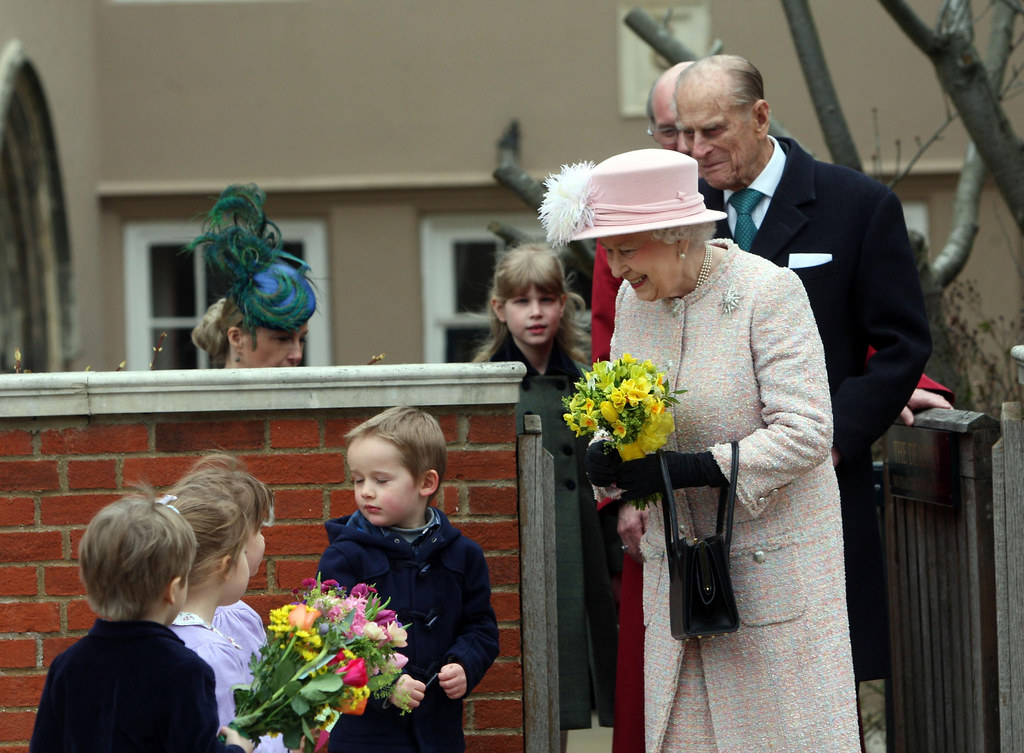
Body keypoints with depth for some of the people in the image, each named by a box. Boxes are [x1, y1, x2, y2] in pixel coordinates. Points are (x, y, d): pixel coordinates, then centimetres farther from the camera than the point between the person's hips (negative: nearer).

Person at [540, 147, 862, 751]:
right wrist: (607, 454, -7)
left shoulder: (768, 290, -13)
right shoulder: (634, 300, 7)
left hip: (774, 561, -6)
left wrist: (691, 468, -24)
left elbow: (806, 432, -18)